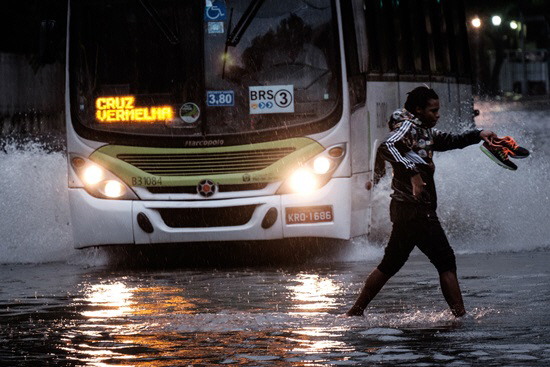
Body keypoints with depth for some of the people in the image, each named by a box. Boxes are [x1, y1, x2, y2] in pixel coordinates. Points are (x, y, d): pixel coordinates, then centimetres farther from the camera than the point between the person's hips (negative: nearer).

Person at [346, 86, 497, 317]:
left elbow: (450, 141, 30)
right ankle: (460, 314, -8)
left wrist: (478, 135, 16)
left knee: (390, 264, 14)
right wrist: (413, 172, -35)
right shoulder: (408, 127, -10)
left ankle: (356, 311, 16)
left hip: (407, 210, 10)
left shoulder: (425, 131, 18)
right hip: (414, 209, -10)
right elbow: (387, 148, -28)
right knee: (446, 261, -7)